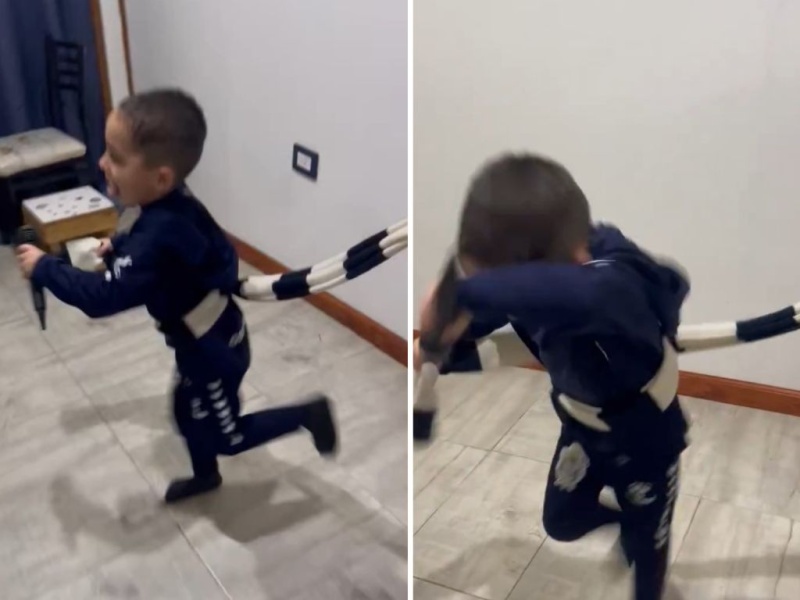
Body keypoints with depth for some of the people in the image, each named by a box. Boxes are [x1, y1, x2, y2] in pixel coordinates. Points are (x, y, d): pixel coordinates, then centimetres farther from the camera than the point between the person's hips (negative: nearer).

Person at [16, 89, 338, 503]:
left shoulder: (161, 233, -37)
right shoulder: (174, 207, -10)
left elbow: (103, 298, -36)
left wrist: (44, 267, -23)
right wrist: (117, 246, 1)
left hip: (212, 348, -8)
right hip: (208, 337, 8)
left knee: (227, 436, 13)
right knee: (187, 411, 27)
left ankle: (307, 414, 20)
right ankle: (205, 475, 50)